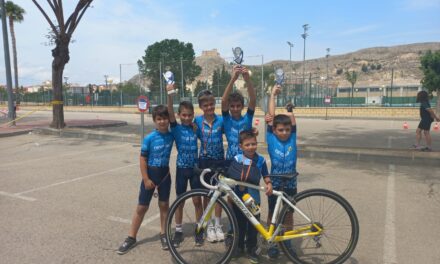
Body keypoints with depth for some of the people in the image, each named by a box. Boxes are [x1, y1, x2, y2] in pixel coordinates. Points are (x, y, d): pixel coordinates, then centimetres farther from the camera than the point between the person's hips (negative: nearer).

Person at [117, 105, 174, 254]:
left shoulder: (171, 135, -5)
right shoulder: (149, 138, -13)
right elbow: (142, 159, -10)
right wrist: (146, 179, -13)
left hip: (165, 173, 2)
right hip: (151, 173, -2)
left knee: (164, 204, 12)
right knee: (142, 207, 5)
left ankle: (163, 234, 28)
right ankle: (131, 238, 18)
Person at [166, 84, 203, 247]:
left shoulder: (196, 128, 1)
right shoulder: (176, 128, -6)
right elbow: (170, 113, -19)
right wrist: (170, 94, -30)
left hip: (195, 168, 1)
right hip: (181, 168, -1)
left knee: (197, 200, 7)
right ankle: (178, 231, 24)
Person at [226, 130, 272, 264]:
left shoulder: (260, 160, -4)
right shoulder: (236, 159, -7)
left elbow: (265, 175, 7)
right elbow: (230, 176, -1)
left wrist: (269, 184, -11)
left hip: (254, 198, 1)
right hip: (239, 198, 0)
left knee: (253, 225, 9)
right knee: (239, 224, 13)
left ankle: (251, 249, 26)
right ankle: (239, 246, 32)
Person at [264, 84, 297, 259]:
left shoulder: (292, 138, -3)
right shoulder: (271, 139, -8)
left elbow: (291, 117, -6)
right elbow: (271, 115, -9)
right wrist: (273, 95, -5)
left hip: (290, 184, 2)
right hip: (274, 183, -2)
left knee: (289, 214, 14)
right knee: (273, 214, 11)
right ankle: (272, 243, 25)